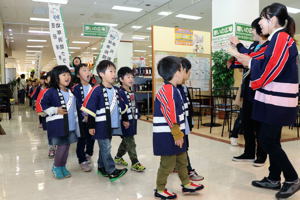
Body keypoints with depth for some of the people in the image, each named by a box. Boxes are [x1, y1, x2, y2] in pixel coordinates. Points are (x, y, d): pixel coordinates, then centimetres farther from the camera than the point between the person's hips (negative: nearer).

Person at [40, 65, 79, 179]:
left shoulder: (71, 92, 10)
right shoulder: (51, 92, -9)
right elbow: (43, 104, -6)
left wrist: (76, 122, 18)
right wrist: (55, 110, -15)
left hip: (70, 125, 6)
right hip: (57, 125, -6)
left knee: (66, 146, 12)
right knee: (62, 146, -5)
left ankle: (62, 167, 29)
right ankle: (56, 167, 19)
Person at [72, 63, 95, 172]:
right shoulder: (76, 88, -7)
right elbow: (78, 103, -15)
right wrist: (85, 115, -21)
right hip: (82, 118, -4)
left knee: (91, 138, 14)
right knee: (82, 139, 3)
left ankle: (88, 155, 35)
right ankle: (82, 161, 14)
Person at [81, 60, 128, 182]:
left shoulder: (115, 90, 8)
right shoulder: (97, 90, -14)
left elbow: (121, 106, 19)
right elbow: (90, 109, -14)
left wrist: (125, 119, 20)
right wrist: (91, 126, -12)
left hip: (113, 125, 7)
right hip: (101, 126, -7)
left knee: (104, 147, 18)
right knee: (106, 148, -4)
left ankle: (102, 167, 31)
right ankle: (111, 171, 0)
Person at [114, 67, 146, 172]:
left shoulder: (131, 92, 12)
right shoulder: (120, 92, -16)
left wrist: (137, 116, 18)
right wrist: (124, 120, -22)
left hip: (132, 121, 9)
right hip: (125, 122, -9)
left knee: (126, 141, 20)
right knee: (130, 143, -1)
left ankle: (118, 158, 37)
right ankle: (135, 163, 9)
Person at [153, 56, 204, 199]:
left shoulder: (172, 90, 12)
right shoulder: (168, 90, -20)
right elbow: (171, 116, -24)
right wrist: (177, 135, -19)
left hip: (174, 134, 10)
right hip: (167, 136, -10)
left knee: (182, 160, 20)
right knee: (168, 163, 4)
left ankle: (186, 184, 35)